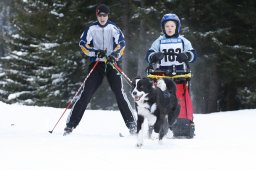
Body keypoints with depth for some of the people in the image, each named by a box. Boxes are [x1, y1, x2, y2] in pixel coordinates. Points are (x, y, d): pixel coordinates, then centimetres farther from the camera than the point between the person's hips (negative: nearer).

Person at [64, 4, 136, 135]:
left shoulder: (113, 28, 0)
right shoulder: (91, 28, 2)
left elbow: (121, 43, -5)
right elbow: (83, 44, -1)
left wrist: (115, 54, -24)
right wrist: (96, 52, -17)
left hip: (112, 63, -1)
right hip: (97, 63, 1)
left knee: (119, 93, -9)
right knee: (86, 93, -5)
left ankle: (131, 123, -2)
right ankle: (71, 123, -3)